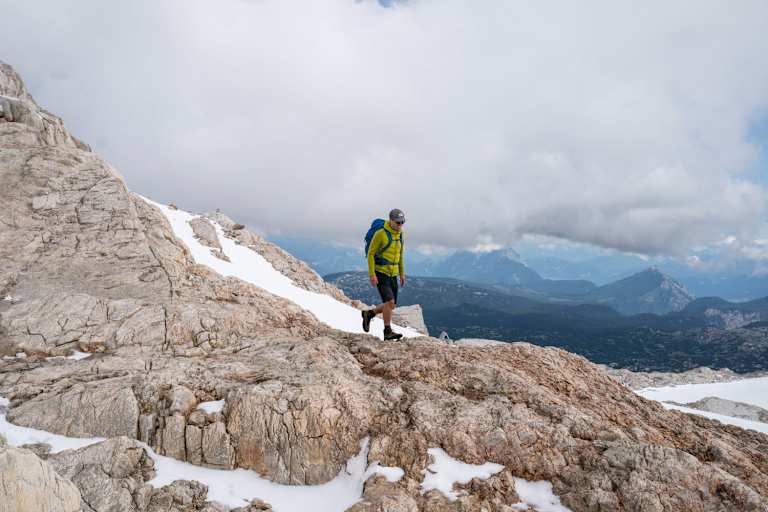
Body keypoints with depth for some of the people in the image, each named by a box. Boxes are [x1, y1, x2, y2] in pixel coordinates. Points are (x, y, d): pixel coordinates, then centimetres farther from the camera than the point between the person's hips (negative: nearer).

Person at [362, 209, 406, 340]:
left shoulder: (399, 235, 7)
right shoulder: (380, 234, -15)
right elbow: (370, 254, -13)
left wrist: (402, 274, 15)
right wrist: (372, 274, -19)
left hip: (392, 275, 7)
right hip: (380, 274, -7)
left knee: (391, 306, 7)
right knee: (390, 302, -18)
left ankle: (369, 313, 28)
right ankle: (388, 332, -7)